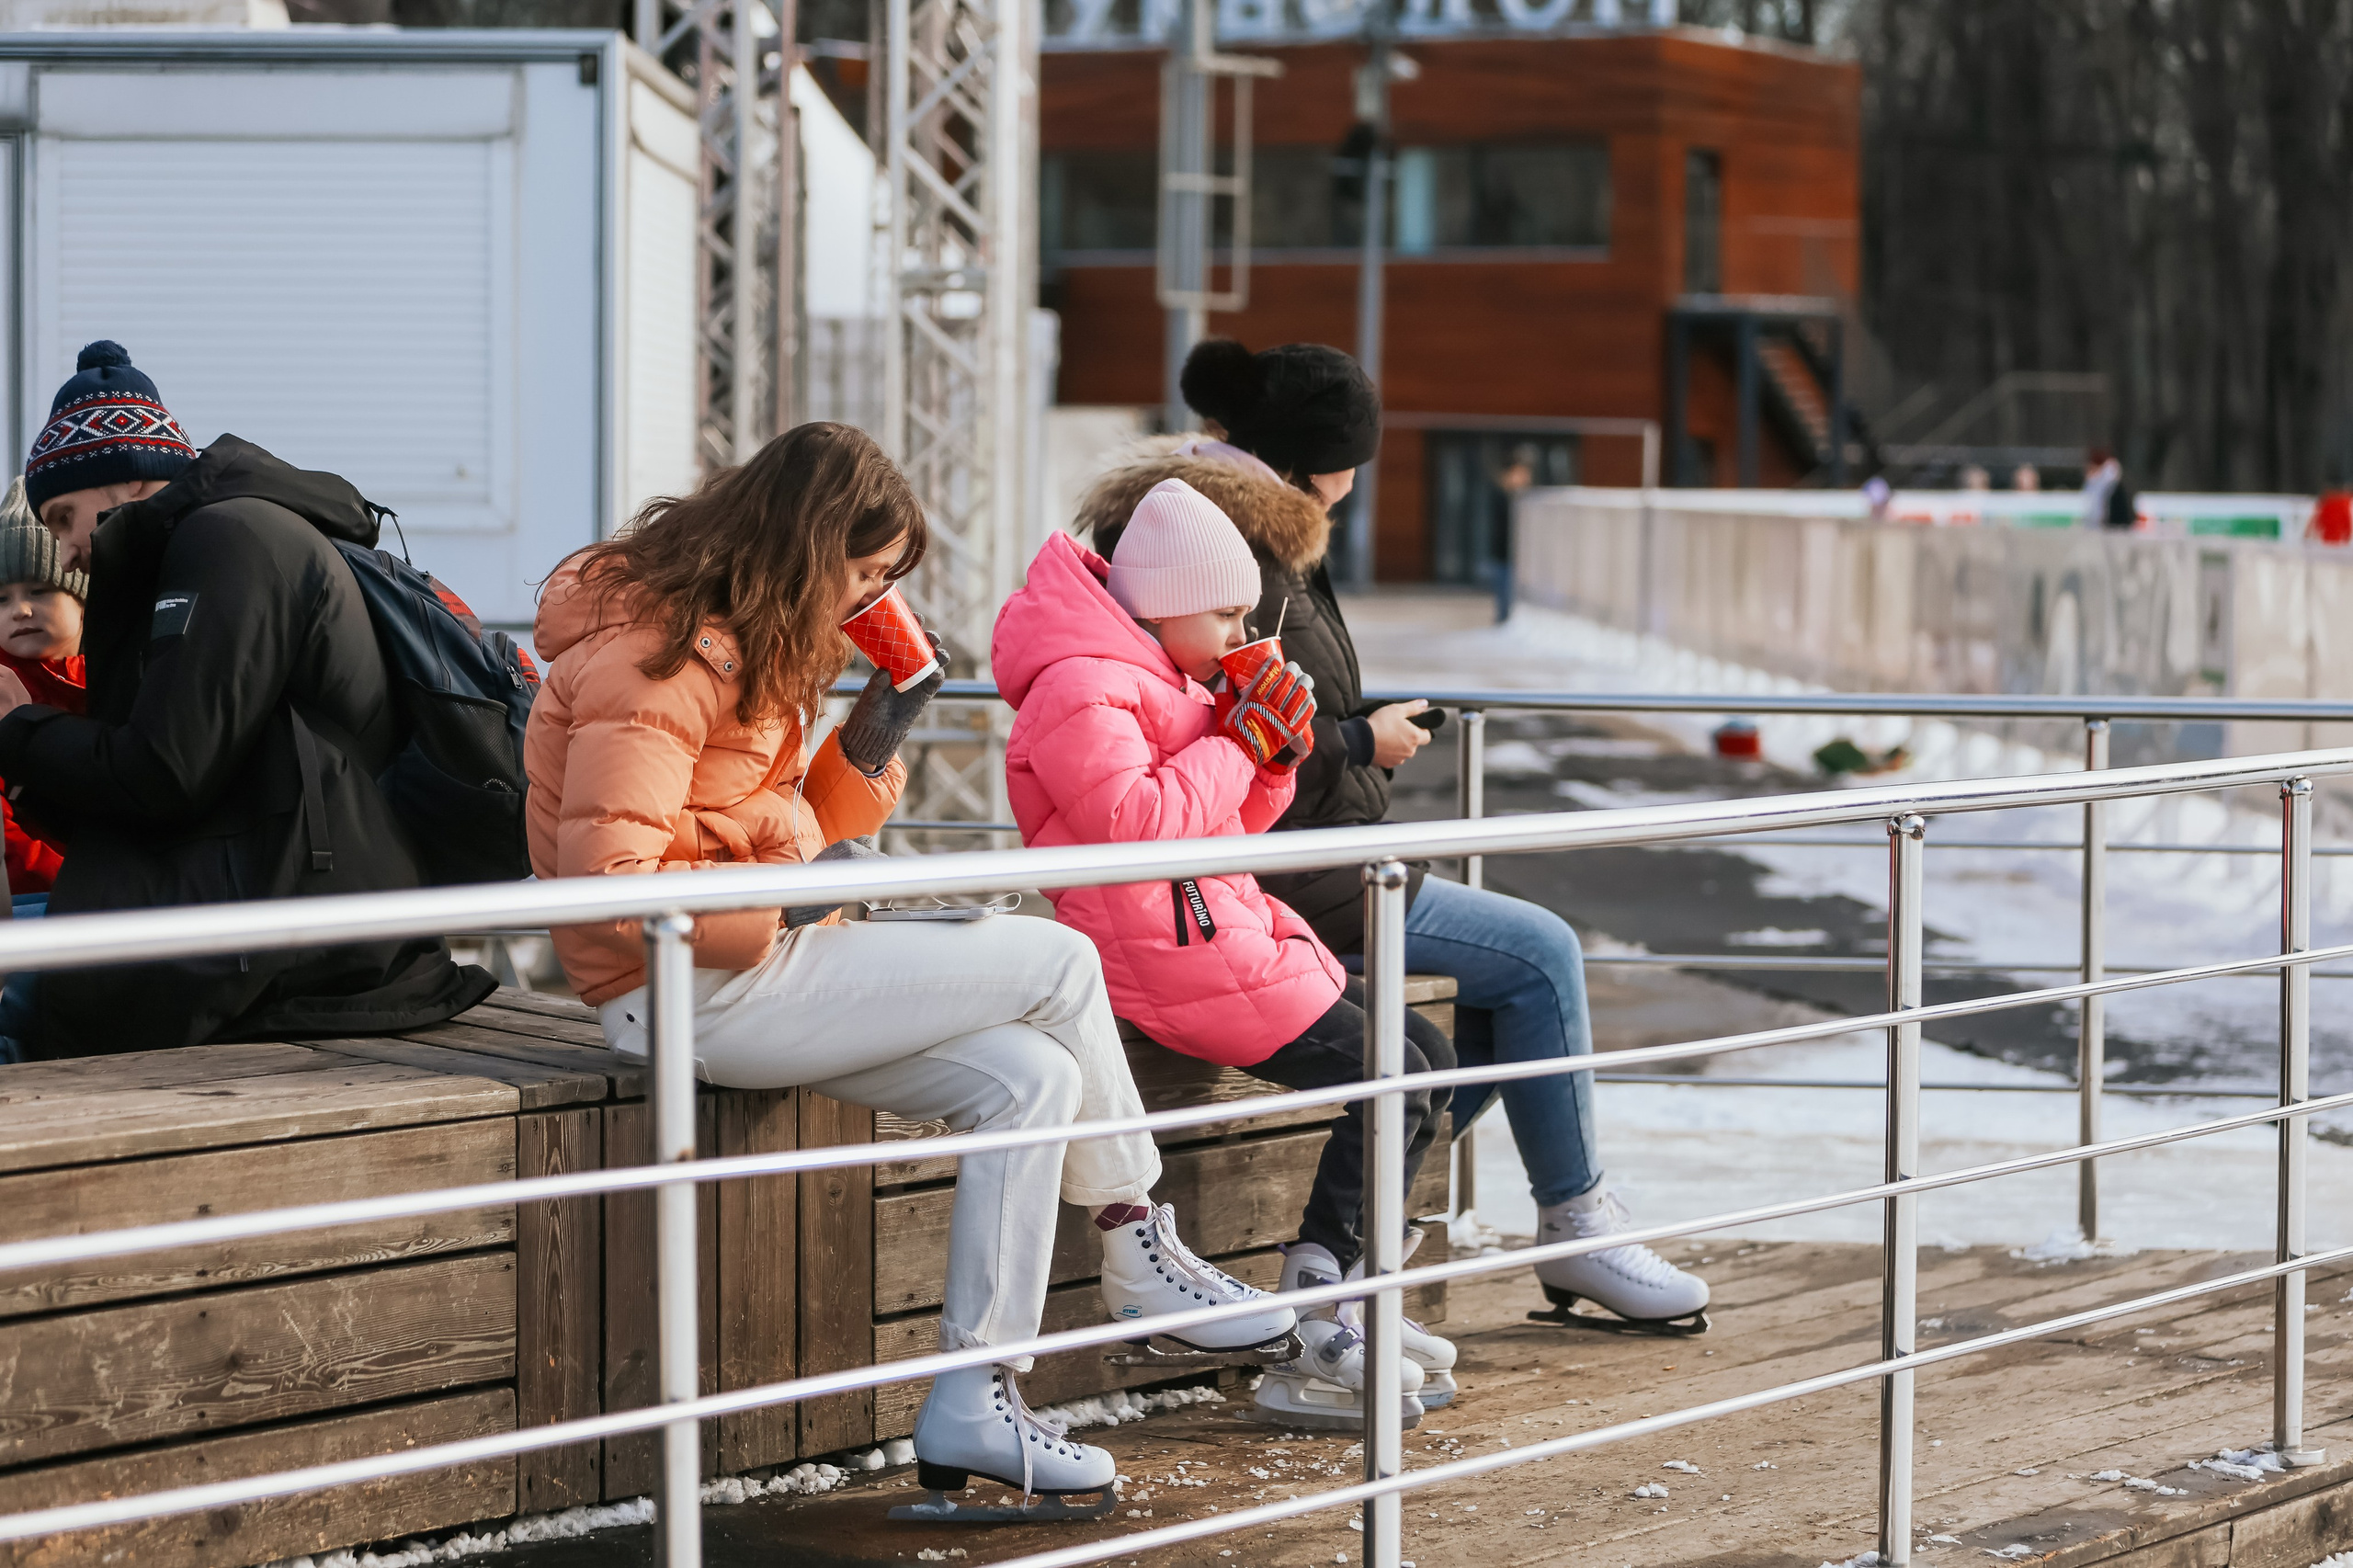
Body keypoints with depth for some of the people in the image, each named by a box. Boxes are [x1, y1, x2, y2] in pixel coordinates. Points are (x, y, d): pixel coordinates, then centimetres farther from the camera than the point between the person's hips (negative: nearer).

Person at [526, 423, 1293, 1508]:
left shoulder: (735, 644, 17)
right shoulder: (654, 660, -16)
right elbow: (606, 884, -24)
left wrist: (871, 744, 6)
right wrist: (786, 900, -19)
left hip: (760, 971, 10)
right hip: (691, 997, -10)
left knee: (1030, 1080, -4)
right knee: (1060, 963, -9)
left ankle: (973, 1406, -5)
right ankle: (1139, 1254, 10)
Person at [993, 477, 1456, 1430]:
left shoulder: (1161, 680, 19)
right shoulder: (1081, 691, -14)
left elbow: (1236, 823, 23)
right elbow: (1138, 826, -27)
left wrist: (1276, 754, 3)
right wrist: (1237, 742, -15)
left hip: (1231, 929, 11)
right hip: (1166, 950, -11)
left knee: (1428, 1057, 7)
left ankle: (1343, 1305, 9)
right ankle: (1316, 1352, -13)